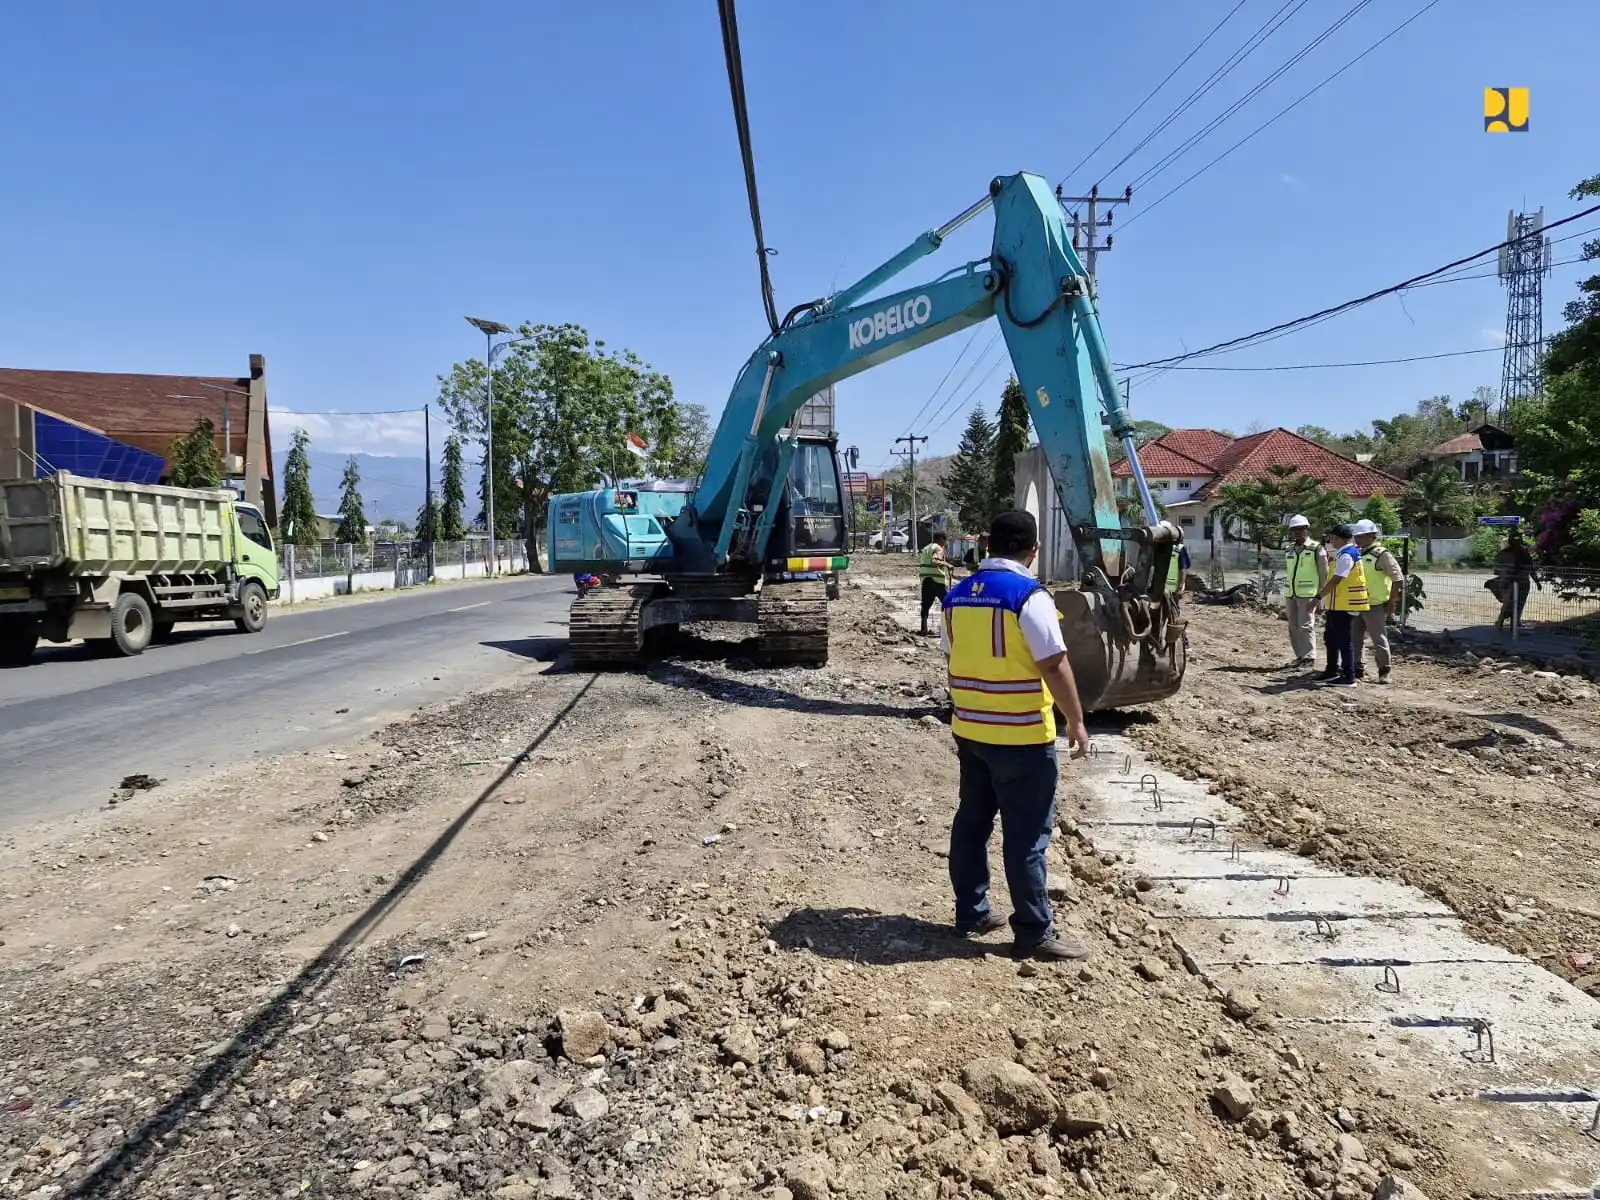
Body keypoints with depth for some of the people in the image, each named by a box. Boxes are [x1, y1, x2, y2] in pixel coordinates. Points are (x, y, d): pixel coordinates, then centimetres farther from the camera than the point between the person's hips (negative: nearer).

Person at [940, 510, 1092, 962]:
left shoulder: (958, 594, 6)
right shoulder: (1029, 596, -16)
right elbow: (1055, 666, -16)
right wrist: (1076, 721, -5)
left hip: (968, 729, 7)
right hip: (1021, 736, -7)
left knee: (972, 822, 16)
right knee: (1026, 835, 1)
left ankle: (971, 913, 26)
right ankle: (1034, 933, 9)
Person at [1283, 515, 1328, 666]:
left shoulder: (1316, 549, -4)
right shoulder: (1289, 550, 13)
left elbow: (1324, 573, -4)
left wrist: (1320, 595, -7)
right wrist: (1285, 595, 14)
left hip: (1307, 594, -6)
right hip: (1290, 594, 6)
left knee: (1305, 625, -9)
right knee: (1293, 626, 7)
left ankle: (1308, 656, -5)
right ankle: (1300, 655, 15)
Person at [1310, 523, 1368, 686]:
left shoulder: (1346, 556, -19)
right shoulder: (1344, 553, 13)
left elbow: (1335, 581, -25)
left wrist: (1318, 597, -23)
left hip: (1345, 605, -10)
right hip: (1338, 604, 10)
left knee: (1344, 641, -3)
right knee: (1331, 637, 18)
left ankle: (1349, 678, 3)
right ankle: (1332, 671, 27)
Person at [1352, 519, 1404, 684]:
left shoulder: (1381, 554, -11)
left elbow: (1398, 578, -12)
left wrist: (1391, 602, -12)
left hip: (1375, 605, -7)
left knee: (1379, 639, -1)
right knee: (1355, 638, 11)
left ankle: (1384, 672, 11)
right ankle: (1358, 669, 21)